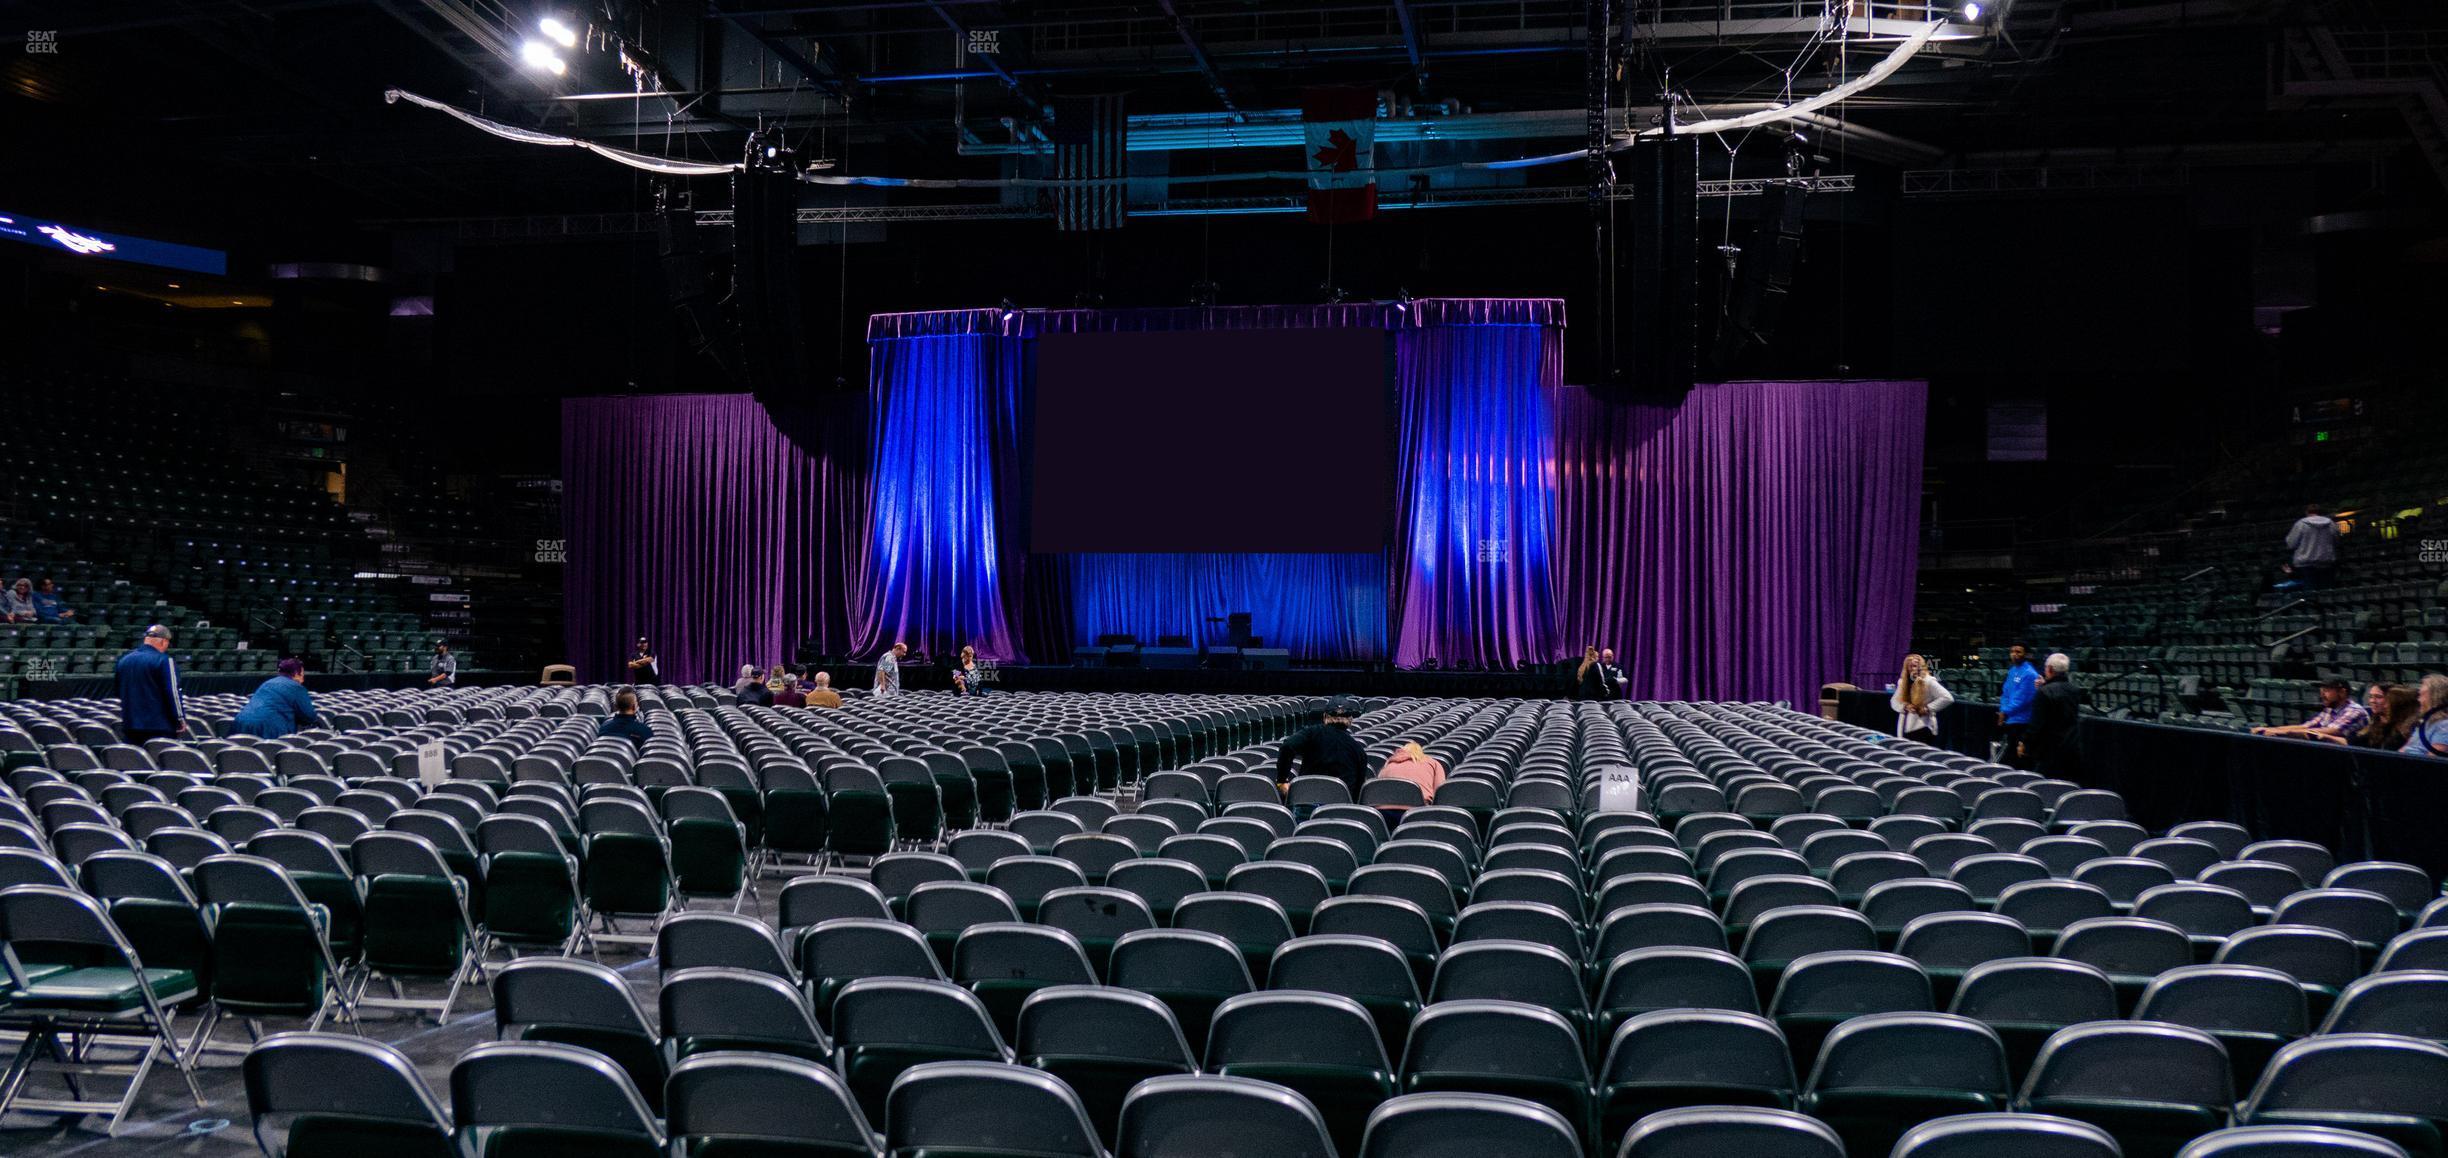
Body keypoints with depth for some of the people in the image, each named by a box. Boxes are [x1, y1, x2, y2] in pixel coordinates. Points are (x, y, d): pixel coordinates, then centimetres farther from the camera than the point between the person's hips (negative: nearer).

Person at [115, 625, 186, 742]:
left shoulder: (123, 660, 12)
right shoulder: (164, 661, -11)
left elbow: (120, 694, 22)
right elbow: (173, 693, -13)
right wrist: (180, 719, -6)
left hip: (130, 726, 6)